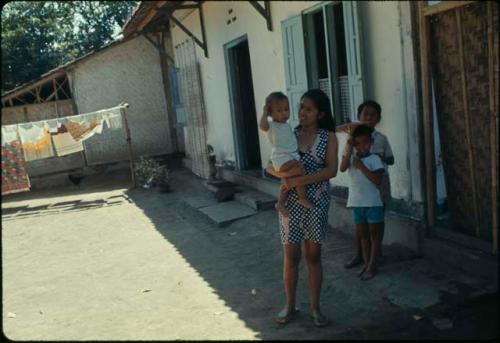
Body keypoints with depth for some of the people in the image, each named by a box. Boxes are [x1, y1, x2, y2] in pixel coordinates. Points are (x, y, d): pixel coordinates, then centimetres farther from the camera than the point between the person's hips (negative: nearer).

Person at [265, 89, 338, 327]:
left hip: (317, 202, -1)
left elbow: (331, 170, -12)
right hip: (291, 202, 1)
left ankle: (315, 308, 21)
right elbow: (269, 165, 4)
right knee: (291, 257, 7)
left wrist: (300, 181, -22)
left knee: (313, 256, 8)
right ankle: (290, 306, 23)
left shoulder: (328, 137, -1)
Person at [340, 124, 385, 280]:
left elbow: (378, 181, -16)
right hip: (356, 203, 4)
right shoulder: (351, 157, 3)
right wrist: (349, 149, -18)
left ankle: (372, 266, 10)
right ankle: (366, 263, 26)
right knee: (363, 234, 15)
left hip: (373, 203, -4)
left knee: (374, 234, 4)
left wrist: (362, 167, -20)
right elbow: (342, 168, -17)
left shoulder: (374, 158, -7)